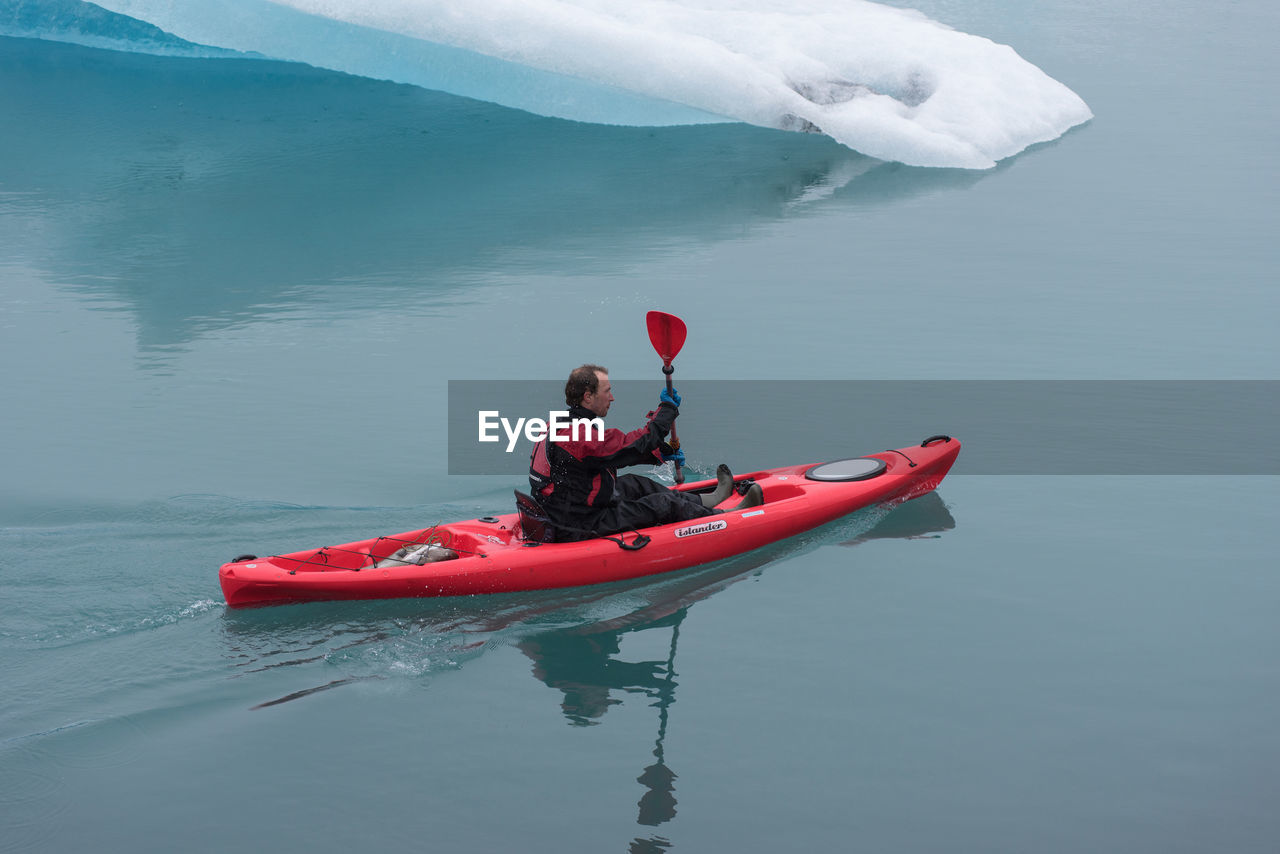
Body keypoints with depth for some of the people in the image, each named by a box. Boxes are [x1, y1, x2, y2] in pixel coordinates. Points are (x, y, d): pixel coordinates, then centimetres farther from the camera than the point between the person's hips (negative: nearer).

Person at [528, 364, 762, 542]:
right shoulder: (581, 436, -26)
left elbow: (616, 449, 18)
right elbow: (635, 445, -21)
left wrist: (660, 452, 15)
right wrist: (667, 409, -6)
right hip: (582, 530, -10)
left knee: (636, 484, 23)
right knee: (664, 505, -1)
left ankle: (707, 500, 38)